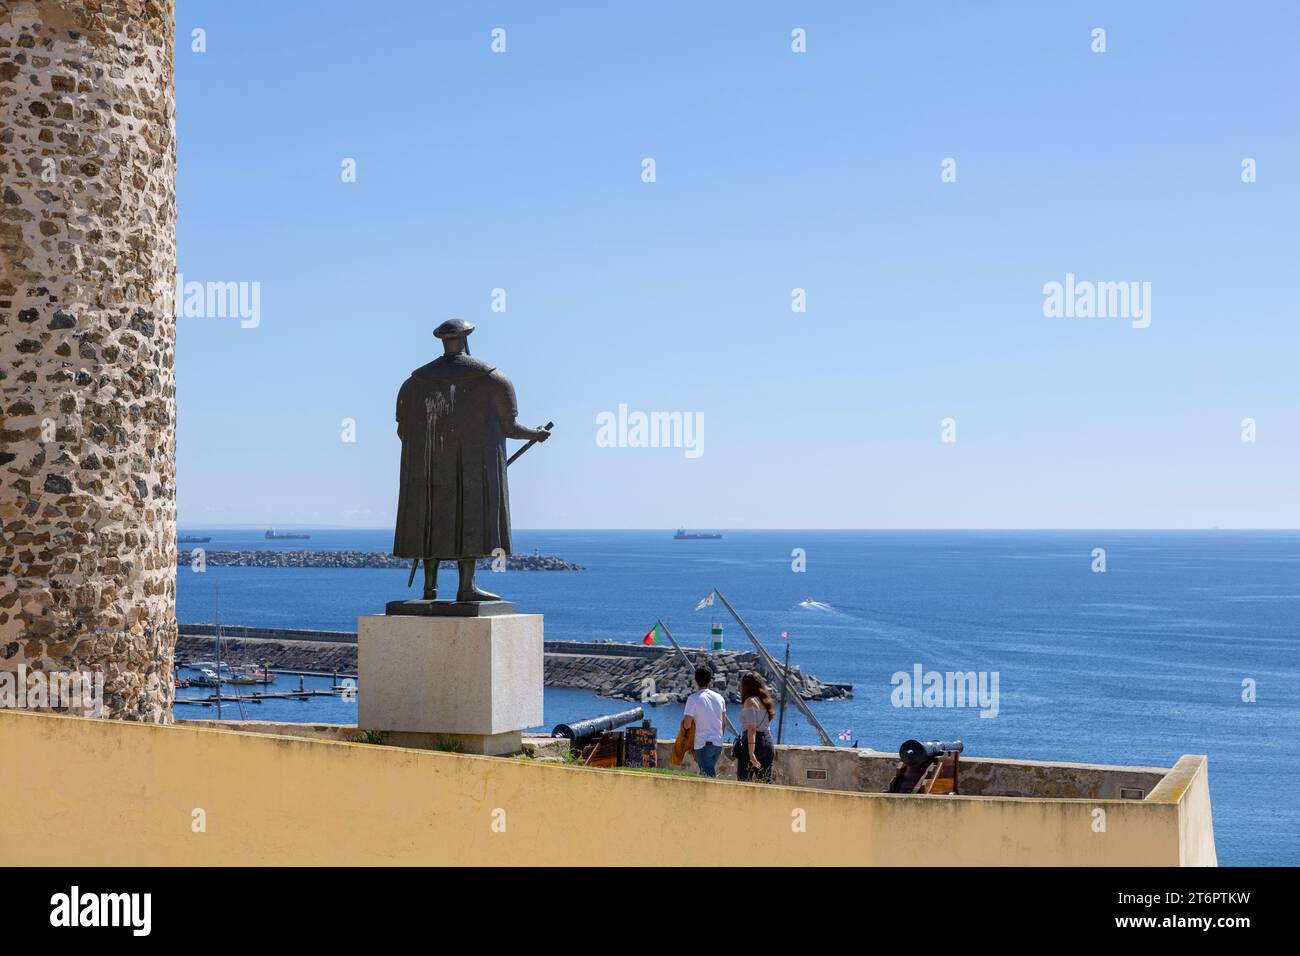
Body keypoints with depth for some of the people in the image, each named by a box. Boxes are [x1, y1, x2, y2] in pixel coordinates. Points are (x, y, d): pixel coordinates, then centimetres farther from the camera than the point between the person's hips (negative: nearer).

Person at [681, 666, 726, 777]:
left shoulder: (693, 698, -11)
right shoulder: (719, 697, 8)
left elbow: (687, 725, -11)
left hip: (703, 744, -6)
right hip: (718, 743, 6)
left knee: (709, 776, -7)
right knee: (707, 773, 19)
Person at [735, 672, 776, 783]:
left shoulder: (750, 702, -9)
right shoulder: (765, 701, 15)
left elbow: (752, 729, -17)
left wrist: (751, 753, -22)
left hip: (753, 743, -8)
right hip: (768, 741, 8)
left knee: (743, 783, -5)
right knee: (766, 782, 7)